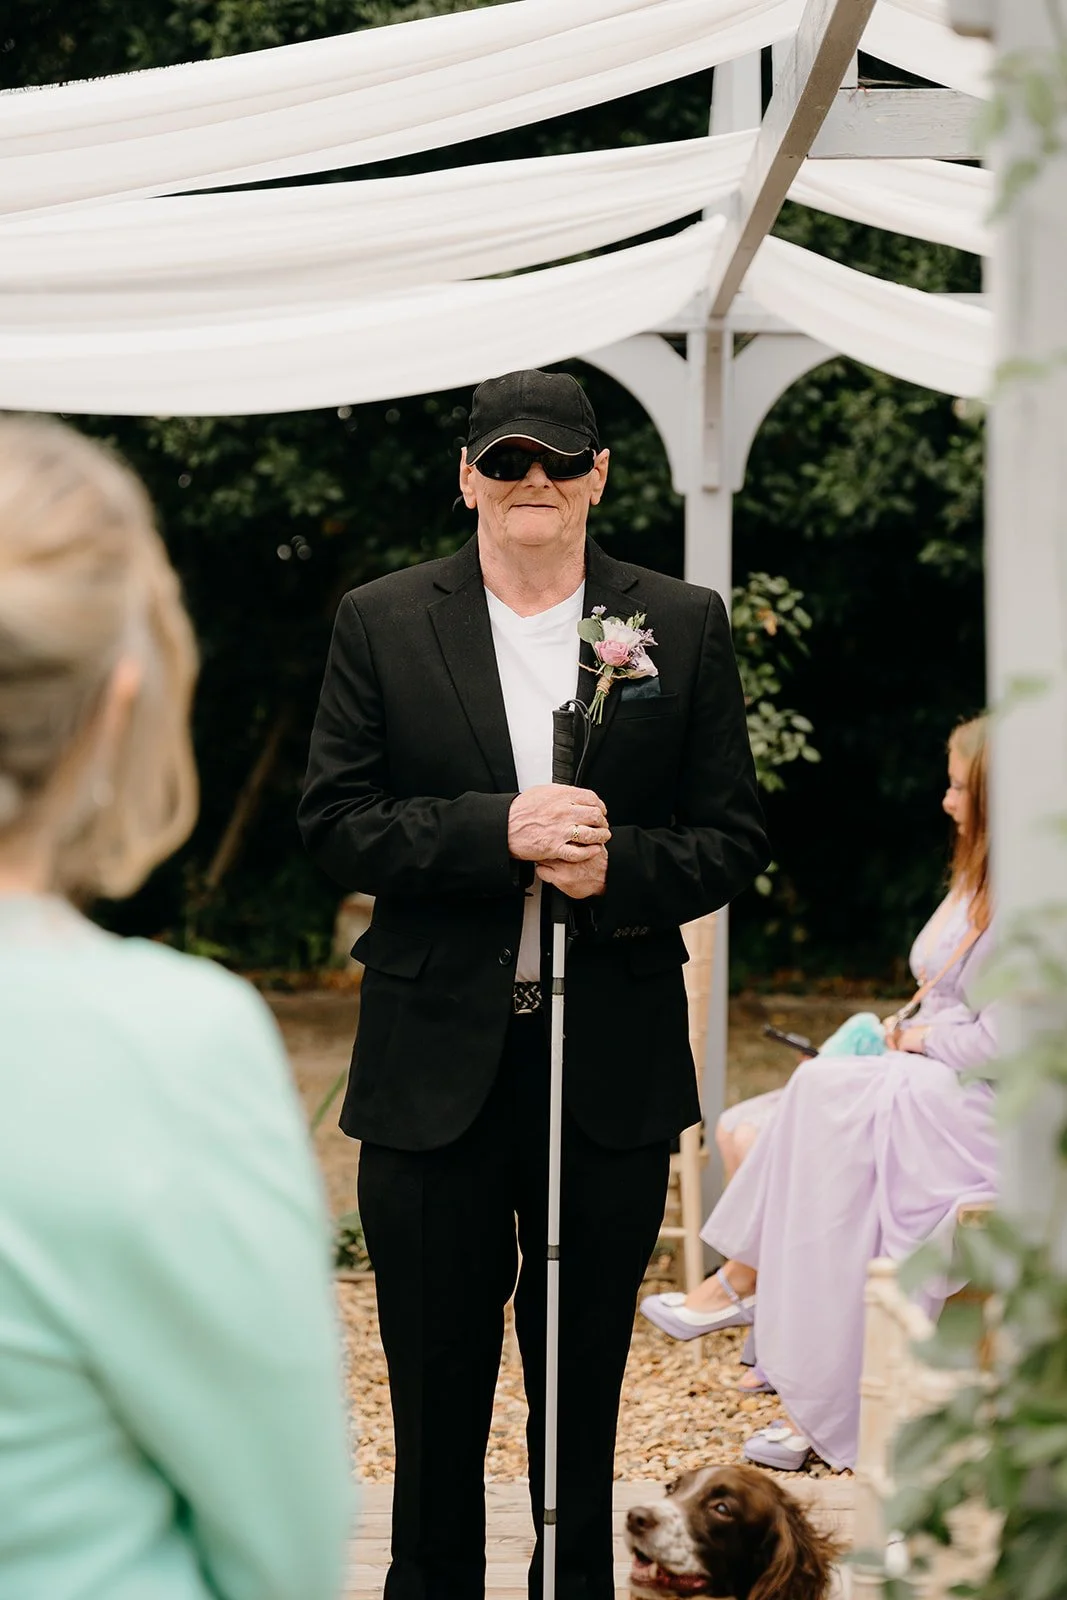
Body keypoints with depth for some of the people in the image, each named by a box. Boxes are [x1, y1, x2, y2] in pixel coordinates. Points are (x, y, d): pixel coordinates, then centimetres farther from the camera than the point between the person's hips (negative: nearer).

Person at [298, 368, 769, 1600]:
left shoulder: (684, 627, 5)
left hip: (616, 1067, 1)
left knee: (585, 1393, 10)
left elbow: (734, 838, 4)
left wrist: (620, 865, -17)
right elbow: (335, 823, -3)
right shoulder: (380, 624, 3)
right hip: (436, 1067, 0)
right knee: (436, 1387, 8)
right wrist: (498, 831, -18)